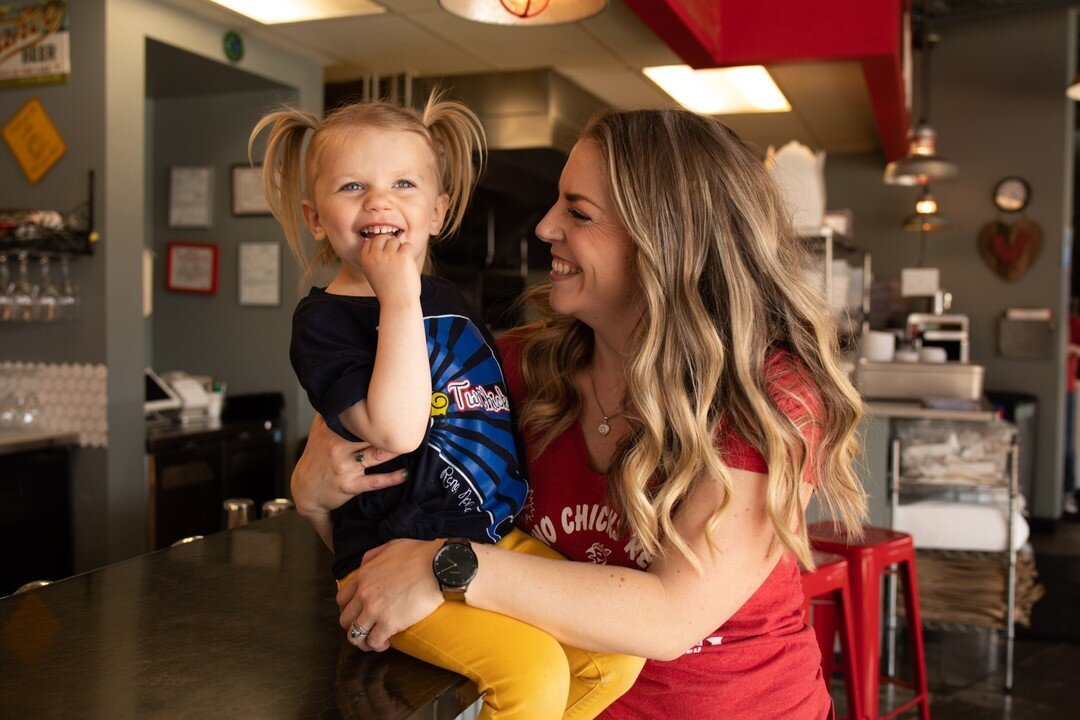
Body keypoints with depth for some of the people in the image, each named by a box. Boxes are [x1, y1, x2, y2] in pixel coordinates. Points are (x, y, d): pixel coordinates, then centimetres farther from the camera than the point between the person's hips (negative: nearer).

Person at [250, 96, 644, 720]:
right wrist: (398, 298, -21)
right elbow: (397, 428, -26)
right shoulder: (324, 320, -9)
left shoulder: (449, 301, 13)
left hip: (503, 537, 7)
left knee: (617, 653, -3)